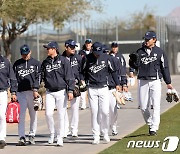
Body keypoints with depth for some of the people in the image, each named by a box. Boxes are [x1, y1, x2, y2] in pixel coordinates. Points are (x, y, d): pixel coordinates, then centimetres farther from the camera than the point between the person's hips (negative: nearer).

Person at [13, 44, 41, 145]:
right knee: (22, 114, -9)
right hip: (21, 92, 0)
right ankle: (22, 137, -14)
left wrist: (35, 89, -12)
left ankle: (32, 135, 17)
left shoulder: (36, 63, 7)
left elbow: (38, 77, 1)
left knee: (33, 114, 5)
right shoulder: (17, 64, 12)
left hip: (32, 92, 0)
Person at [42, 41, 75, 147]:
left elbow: (70, 77, -6)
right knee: (48, 114, -8)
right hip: (50, 92, 3)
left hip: (61, 91, -3)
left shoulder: (63, 61, -4)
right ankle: (52, 133, 13)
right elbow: (43, 76, 18)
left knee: (61, 115, -1)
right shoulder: (45, 62, 9)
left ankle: (60, 138, 7)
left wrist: (70, 91, -11)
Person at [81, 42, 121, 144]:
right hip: (92, 89, -1)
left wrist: (117, 84, 10)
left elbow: (112, 71, 10)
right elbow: (83, 72, 5)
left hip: (104, 88, 1)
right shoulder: (87, 58, -5)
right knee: (94, 112, -1)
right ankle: (96, 136, 4)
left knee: (105, 112, -7)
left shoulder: (105, 57, -1)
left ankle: (105, 133, 11)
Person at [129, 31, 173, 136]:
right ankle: (150, 123, 23)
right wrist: (133, 60, -17)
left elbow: (165, 67, 6)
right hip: (143, 81, 2)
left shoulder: (159, 52, 3)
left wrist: (168, 82, 6)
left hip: (155, 81, -2)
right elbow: (135, 66, 5)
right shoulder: (140, 52, 9)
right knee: (143, 107, 1)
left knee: (156, 106, -8)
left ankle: (154, 128, -6)